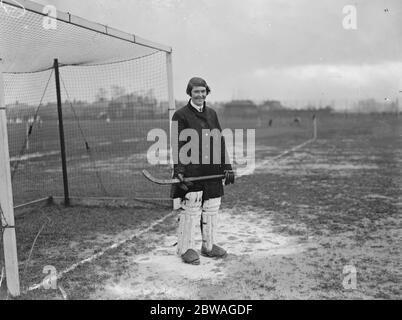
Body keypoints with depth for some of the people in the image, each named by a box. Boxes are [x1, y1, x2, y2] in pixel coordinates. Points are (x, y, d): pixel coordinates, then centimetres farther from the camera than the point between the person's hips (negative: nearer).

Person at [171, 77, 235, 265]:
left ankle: (209, 245, 25)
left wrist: (227, 166, 11)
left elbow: (220, 141, 16)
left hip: (212, 171, 6)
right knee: (190, 209, -3)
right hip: (190, 171, -6)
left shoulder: (211, 114, 15)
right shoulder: (181, 115, -3)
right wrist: (178, 169, -19)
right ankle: (186, 248, 12)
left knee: (212, 209, 11)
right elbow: (177, 145, -9)